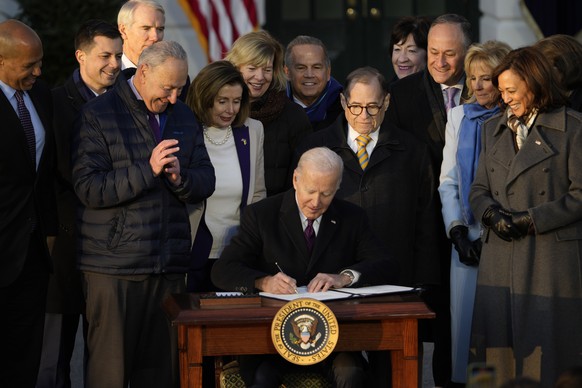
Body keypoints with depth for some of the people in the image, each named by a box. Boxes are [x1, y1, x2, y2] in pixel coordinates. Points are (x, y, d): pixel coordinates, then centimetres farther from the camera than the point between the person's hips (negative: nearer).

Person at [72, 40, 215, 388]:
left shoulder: (184, 117, 15)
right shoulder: (99, 114, -4)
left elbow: (206, 181, 13)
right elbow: (88, 188, -12)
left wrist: (181, 177, -9)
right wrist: (148, 170, -19)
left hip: (169, 266, 5)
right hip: (115, 264, -5)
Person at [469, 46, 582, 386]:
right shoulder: (494, 130, 17)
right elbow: (479, 190, 17)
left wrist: (531, 219, -12)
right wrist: (492, 214, -5)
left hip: (551, 259, -5)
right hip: (501, 261, 5)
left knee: (545, 354, -4)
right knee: (499, 352, 1)